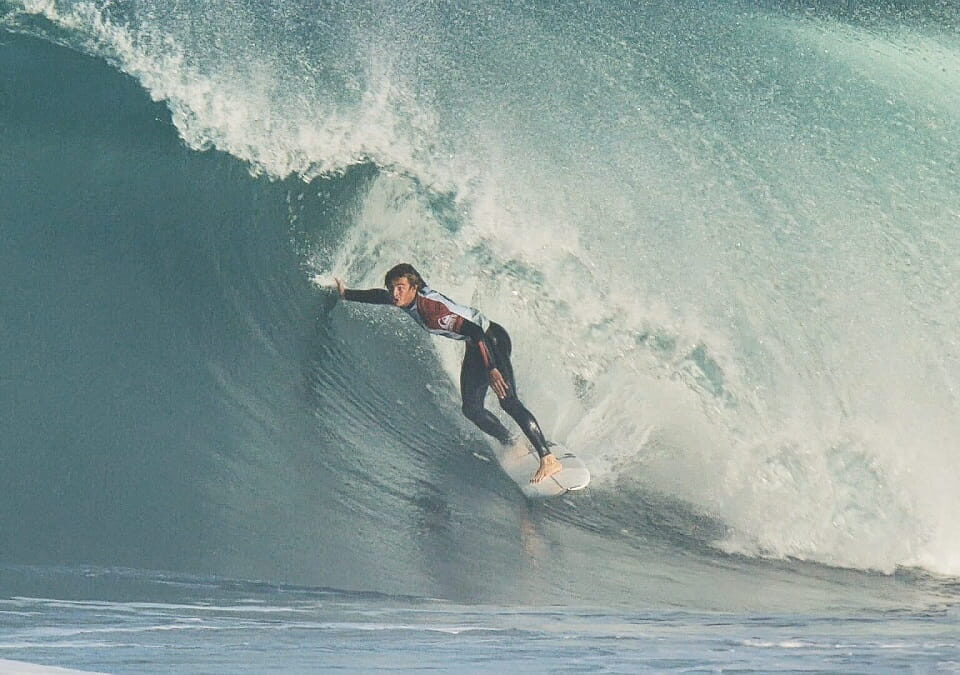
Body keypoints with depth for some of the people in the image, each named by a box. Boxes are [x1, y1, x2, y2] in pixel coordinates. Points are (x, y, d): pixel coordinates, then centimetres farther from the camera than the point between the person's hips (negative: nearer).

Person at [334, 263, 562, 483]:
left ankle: (548, 458, -26)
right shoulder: (404, 299, -6)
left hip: (492, 339, -9)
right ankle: (511, 445, 23)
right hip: (475, 347, 9)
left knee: (507, 400, -23)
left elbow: (475, 332, -37)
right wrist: (346, 294, 29)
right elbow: (379, 296, 19)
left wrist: (491, 369, -45)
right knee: (471, 408, 5)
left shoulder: (432, 308, -32)